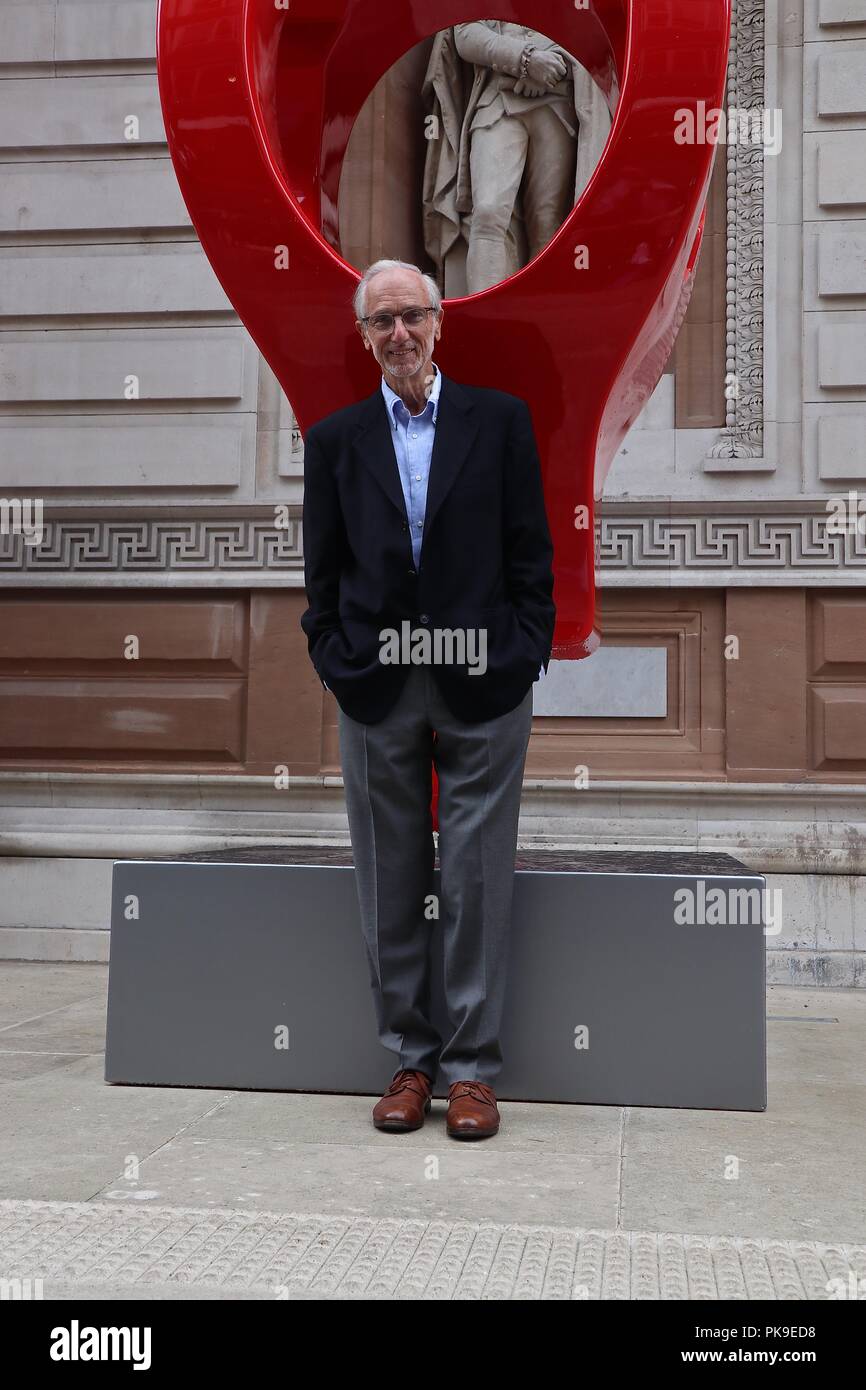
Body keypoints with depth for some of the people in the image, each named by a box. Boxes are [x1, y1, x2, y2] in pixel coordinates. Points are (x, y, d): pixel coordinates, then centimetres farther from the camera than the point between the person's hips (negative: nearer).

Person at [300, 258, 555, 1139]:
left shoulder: (500, 420, 4)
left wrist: (527, 655, -3)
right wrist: (333, 661, 0)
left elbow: (531, 553, 3)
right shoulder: (334, 439, 9)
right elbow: (323, 570, 10)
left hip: (482, 687, -1)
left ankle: (472, 1067, 15)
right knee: (390, 886, 8)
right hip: (377, 693, 2)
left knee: (477, 882, 2)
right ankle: (408, 1059, 21)